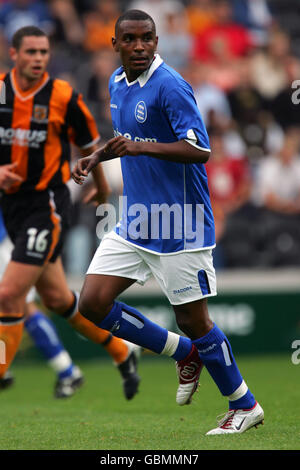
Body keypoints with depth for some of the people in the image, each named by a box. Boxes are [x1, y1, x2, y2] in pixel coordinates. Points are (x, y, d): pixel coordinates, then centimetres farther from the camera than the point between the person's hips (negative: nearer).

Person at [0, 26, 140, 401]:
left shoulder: (64, 97, -9)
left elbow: (89, 145, 7)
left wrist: (101, 186, 19)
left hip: (47, 205, -5)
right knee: (55, 297, 15)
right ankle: (121, 353, 34)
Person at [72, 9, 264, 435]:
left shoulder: (170, 87, -17)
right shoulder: (117, 83, 9)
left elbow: (200, 150, -24)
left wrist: (141, 147, -33)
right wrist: (95, 157, 9)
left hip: (179, 226, -8)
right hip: (135, 221, 8)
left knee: (193, 320, -3)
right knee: (92, 303, -1)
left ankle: (245, 406, 16)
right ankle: (186, 354, 17)